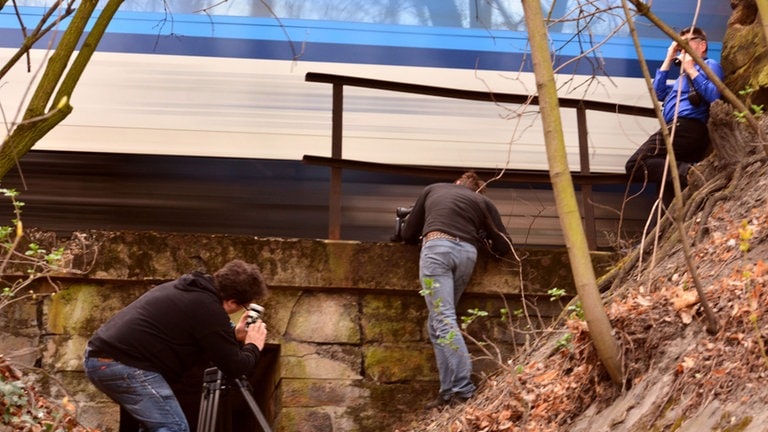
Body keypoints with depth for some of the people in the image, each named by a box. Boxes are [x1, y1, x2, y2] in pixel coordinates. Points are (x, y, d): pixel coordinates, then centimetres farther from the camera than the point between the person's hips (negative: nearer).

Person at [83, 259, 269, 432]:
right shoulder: (209, 308, -9)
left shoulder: (188, 289, 19)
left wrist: (233, 336, 30)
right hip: (124, 364, -11)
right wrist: (253, 346, 14)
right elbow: (235, 367, -5)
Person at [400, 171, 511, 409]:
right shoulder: (483, 202, 27)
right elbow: (504, 247, 20)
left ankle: (463, 390, -22)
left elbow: (408, 234, 32)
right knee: (437, 323, 10)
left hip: (437, 247, -2)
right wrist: (482, 237, 40)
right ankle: (449, 390, 1)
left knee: (444, 320, -10)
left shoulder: (433, 189, 29)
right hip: (468, 253, 2)